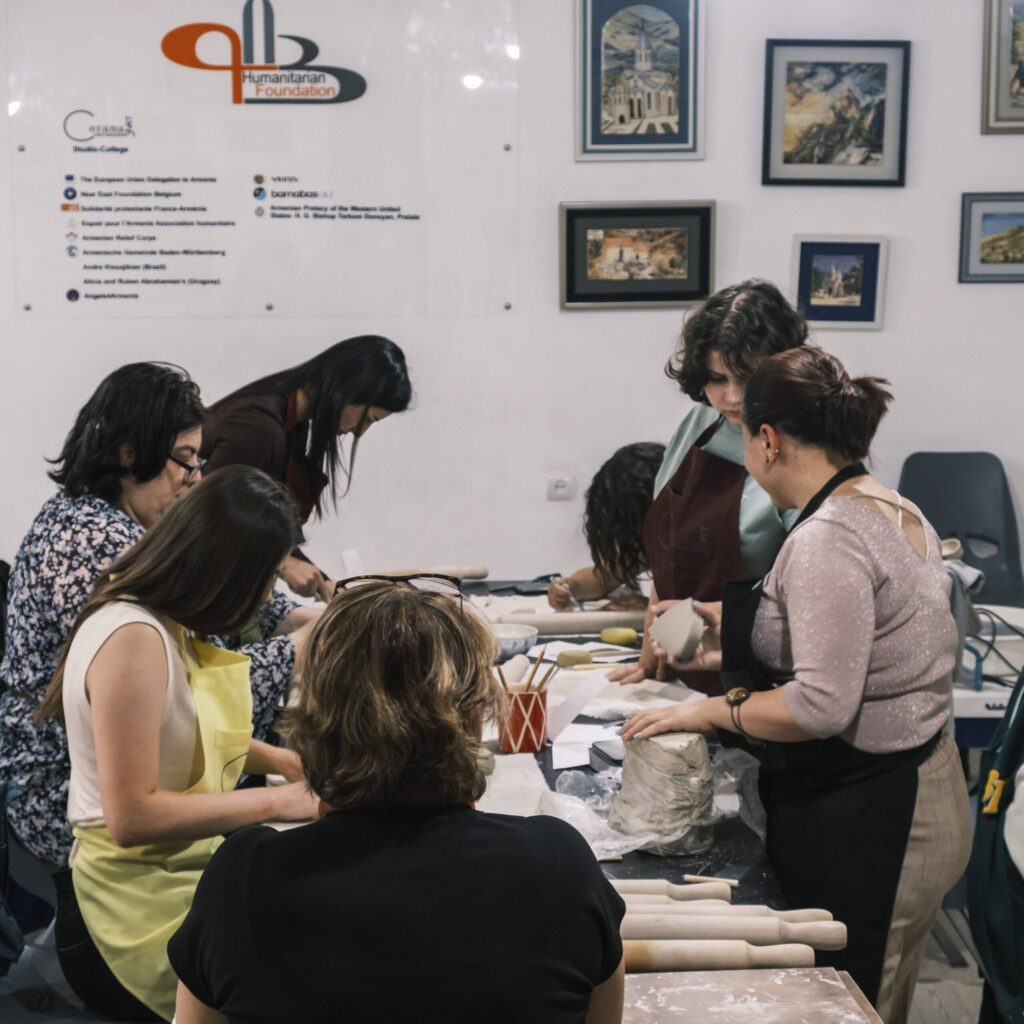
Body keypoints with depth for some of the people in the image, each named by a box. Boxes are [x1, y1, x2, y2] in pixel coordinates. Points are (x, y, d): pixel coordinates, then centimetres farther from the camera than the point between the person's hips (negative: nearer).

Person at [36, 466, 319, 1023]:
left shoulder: (168, 624, 7)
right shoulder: (133, 638, -21)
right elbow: (132, 816, -23)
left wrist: (281, 760, 12)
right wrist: (273, 801, -16)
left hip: (183, 870, 9)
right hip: (138, 915, -9)